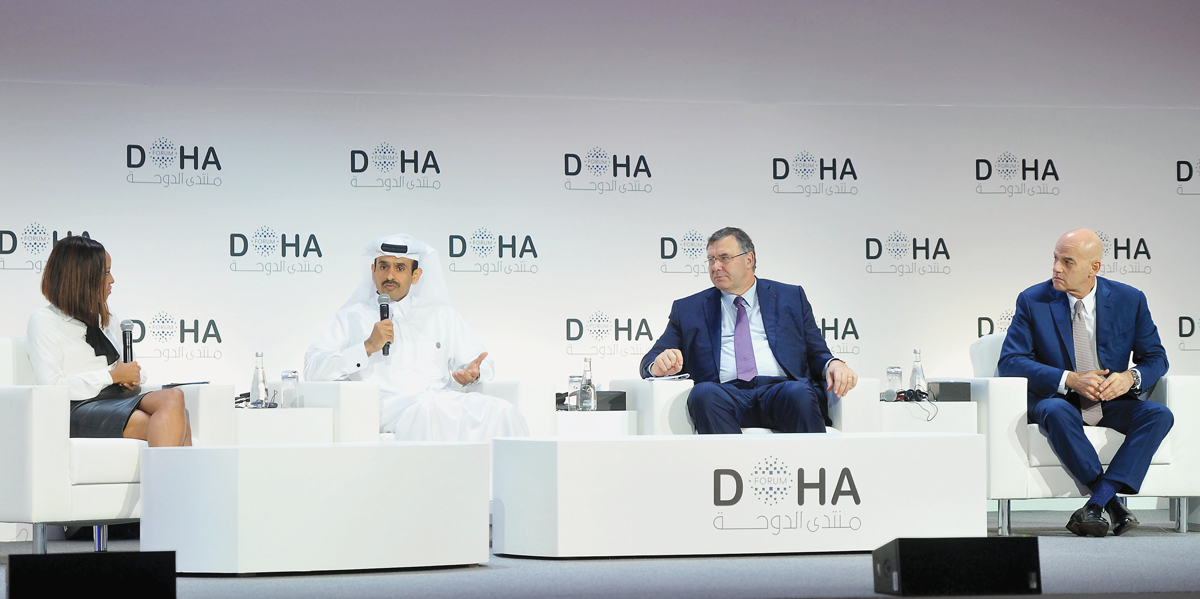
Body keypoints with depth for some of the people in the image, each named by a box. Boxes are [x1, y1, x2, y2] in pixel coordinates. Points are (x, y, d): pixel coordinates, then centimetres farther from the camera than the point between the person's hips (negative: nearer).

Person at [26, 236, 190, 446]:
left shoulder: (106, 321, 29)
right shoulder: (44, 321, 6)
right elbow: (51, 388, -7)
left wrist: (132, 379, 8)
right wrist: (113, 376, -6)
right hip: (81, 409, -7)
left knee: (174, 397, -32)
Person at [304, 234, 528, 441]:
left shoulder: (442, 315, 29)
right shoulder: (352, 317, 19)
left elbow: (484, 364, 27)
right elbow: (312, 369, 6)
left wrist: (472, 373, 2)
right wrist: (368, 347, -4)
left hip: (444, 398, 4)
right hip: (386, 403, -4)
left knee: (499, 411, -28)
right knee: (427, 408, -40)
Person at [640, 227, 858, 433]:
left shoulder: (791, 297, 23)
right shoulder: (688, 309, 24)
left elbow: (817, 354, 19)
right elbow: (650, 361, 18)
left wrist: (833, 364, -6)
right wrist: (659, 365, -8)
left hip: (781, 389, 0)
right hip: (726, 394, 0)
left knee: (798, 394, -36)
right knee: (703, 393, -36)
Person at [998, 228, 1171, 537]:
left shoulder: (1130, 300, 0)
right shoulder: (1032, 301, -4)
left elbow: (1155, 358, 6)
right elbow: (1010, 361, -10)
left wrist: (1131, 377, -19)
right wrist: (1070, 380, -23)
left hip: (1111, 403, 2)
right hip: (1058, 399, -2)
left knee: (1160, 415, -27)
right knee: (1057, 412, -38)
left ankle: (1094, 506, -33)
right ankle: (1111, 503, -29)